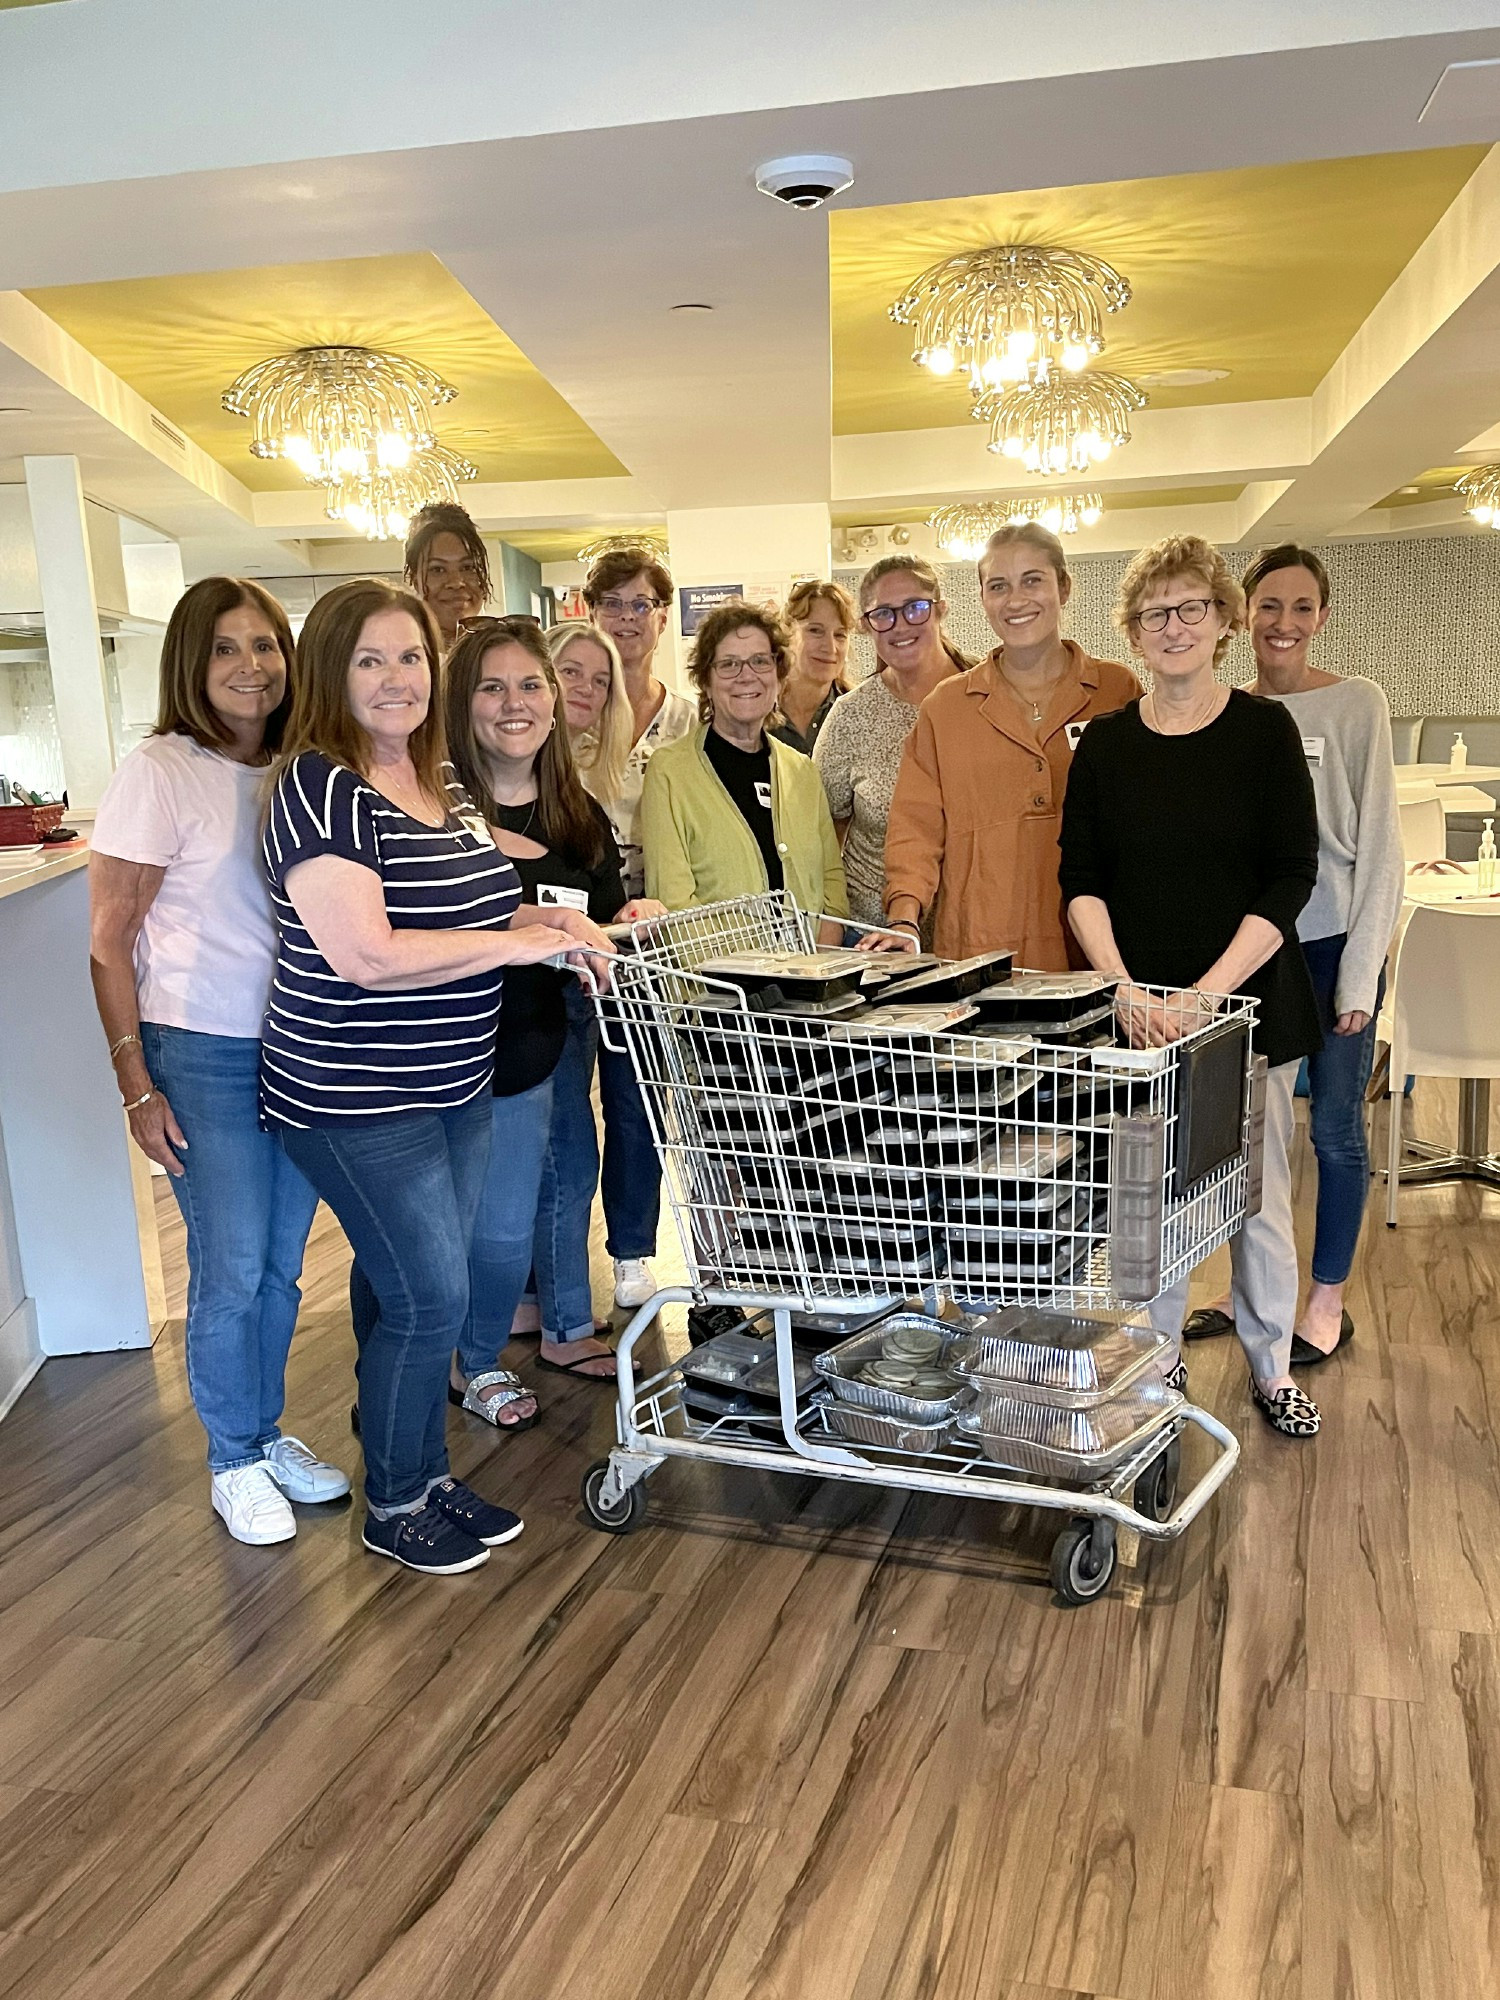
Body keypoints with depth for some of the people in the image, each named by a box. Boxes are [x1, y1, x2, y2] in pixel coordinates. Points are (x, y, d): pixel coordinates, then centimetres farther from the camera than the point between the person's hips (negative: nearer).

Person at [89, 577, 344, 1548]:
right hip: (204, 1055, -4)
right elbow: (110, 942, -9)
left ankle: (269, 1432, 34)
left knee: (283, 1262, 14)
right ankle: (233, 1463, 24)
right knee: (231, 1269, 5)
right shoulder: (160, 771, -10)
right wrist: (138, 1083, -12)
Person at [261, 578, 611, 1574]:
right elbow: (365, 953, -26)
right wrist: (523, 942, -21)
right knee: (429, 1298, -2)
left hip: (455, 1082, 8)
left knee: (412, 1288, 17)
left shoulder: (443, 781, 8)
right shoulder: (321, 787, -17)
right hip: (358, 1097, -8)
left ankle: (429, 1477, 33)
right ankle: (393, 1507, 20)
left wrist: (558, 920, 2)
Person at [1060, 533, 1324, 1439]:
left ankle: (1272, 1365, 26)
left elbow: (1290, 878, -8)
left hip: (1251, 1001, -1)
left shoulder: (1265, 729, -2)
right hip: (1138, 1006, 2)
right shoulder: (1106, 742, 4)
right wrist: (1126, 989, -14)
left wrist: (1205, 994, -17)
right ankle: (1161, 1354, 26)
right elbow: (1083, 881, 1)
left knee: (1258, 1189, 8)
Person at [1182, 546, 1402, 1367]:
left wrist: (1360, 973, -12)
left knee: (1334, 1127, 5)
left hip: (1332, 946, -3)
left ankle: (1327, 1302, 21)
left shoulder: (1356, 704, -5)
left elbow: (1378, 842, -7)